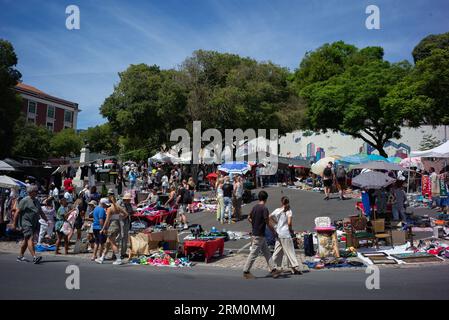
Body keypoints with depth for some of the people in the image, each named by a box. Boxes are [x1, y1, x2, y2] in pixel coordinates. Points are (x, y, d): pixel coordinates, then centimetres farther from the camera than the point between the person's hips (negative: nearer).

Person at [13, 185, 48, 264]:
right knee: (30, 239, -16)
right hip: (26, 223, -8)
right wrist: (14, 223, -9)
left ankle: (20, 256, 25)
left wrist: (47, 221, 15)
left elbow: (41, 213, 21)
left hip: (34, 224, 8)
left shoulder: (36, 201, 16)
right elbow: (18, 212, -8)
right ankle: (34, 257, -24)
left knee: (26, 240, 14)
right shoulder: (24, 200, -7)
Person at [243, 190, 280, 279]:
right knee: (253, 254, 0)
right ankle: (246, 272, 8)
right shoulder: (264, 208, -18)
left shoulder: (255, 207, 6)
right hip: (259, 235, -9)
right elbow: (267, 223, -17)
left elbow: (249, 218, 16)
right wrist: (274, 232, -5)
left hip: (255, 233, 9)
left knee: (267, 252, 12)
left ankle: (273, 269, 16)